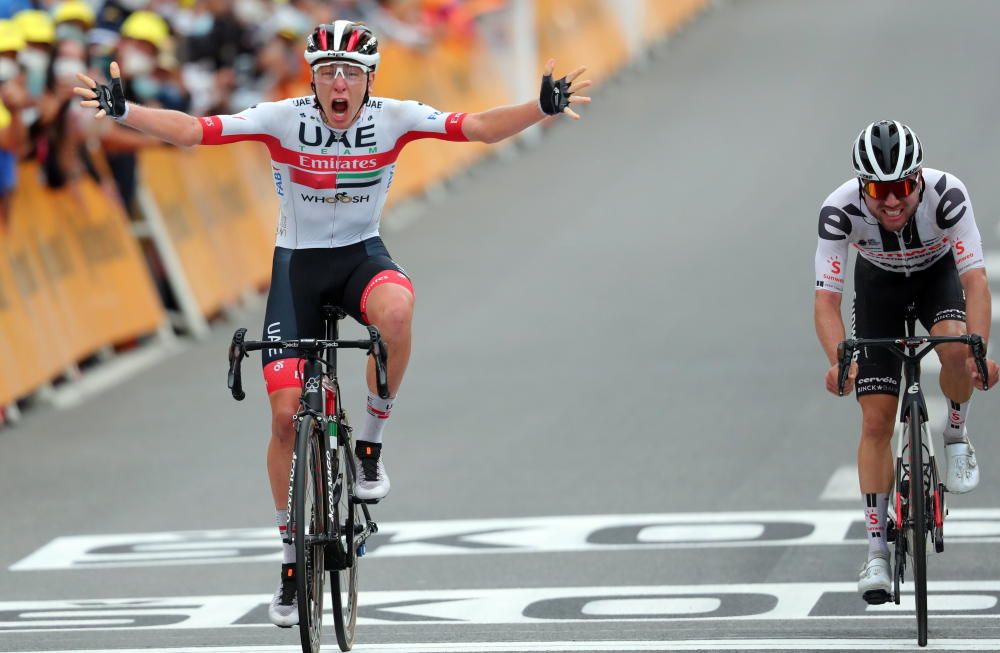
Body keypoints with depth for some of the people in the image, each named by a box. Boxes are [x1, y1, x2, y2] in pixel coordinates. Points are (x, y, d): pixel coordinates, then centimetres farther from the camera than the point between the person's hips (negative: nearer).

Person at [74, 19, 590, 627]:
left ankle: (370, 445, -15)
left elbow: (482, 126, -18)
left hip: (362, 254, 0)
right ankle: (293, 558, 13)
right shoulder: (284, 119, -16)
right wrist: (123, 110, -32)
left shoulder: (394, 118, -13)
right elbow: (192, 130, -20)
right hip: (298, 262, 0)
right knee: (286, 413, -5)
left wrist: (543, 108, -33)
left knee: (395, 309, -38)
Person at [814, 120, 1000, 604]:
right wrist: (841, 362, -52)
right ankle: (876, 549, 1)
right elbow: (826, 299, -35)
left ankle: (955, 435, -3)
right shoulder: (840, 210, -34)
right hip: (879, 285, 1)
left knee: (955, 348, -34)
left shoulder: (946, 195, -36)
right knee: (877, 420, -7)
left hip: (937, 276, -1)